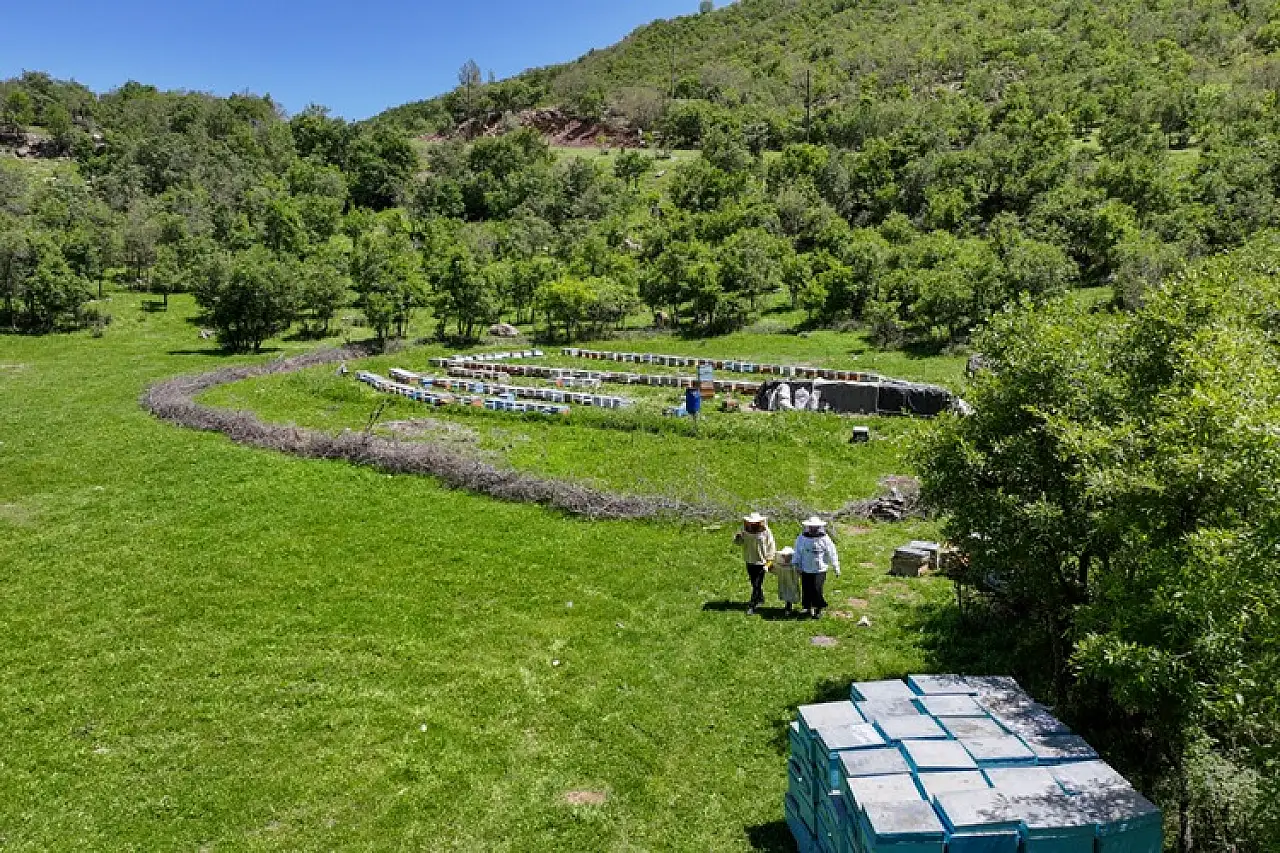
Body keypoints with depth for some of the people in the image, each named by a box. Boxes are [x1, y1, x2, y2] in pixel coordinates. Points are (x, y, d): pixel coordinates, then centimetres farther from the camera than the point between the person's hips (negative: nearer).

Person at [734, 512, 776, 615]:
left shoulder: (766, 532, -11)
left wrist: (768, 560, -9)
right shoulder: (746, 531, -2)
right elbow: (738, 542, 7)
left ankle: (752, 605, -3)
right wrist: (738, 537, -17)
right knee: (754, 583, 18)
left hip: (761, 562, -5)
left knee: (757, 585, -7)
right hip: (750, 561, 5)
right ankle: (760, 599, 39)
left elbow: (771, 546, -5)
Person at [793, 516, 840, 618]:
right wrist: (796, 565, 13)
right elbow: (798, 554, 14)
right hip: (806, 570, 3)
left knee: (817, 590, -10)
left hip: (820, 570, -3)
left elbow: (832, 555, 1)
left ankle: (818, 610, 7)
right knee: (806, 590, 5)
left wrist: (836, 568, 2)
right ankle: (808, 609, 22)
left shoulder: (825, 539, -3)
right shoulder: (801, 538, 4)